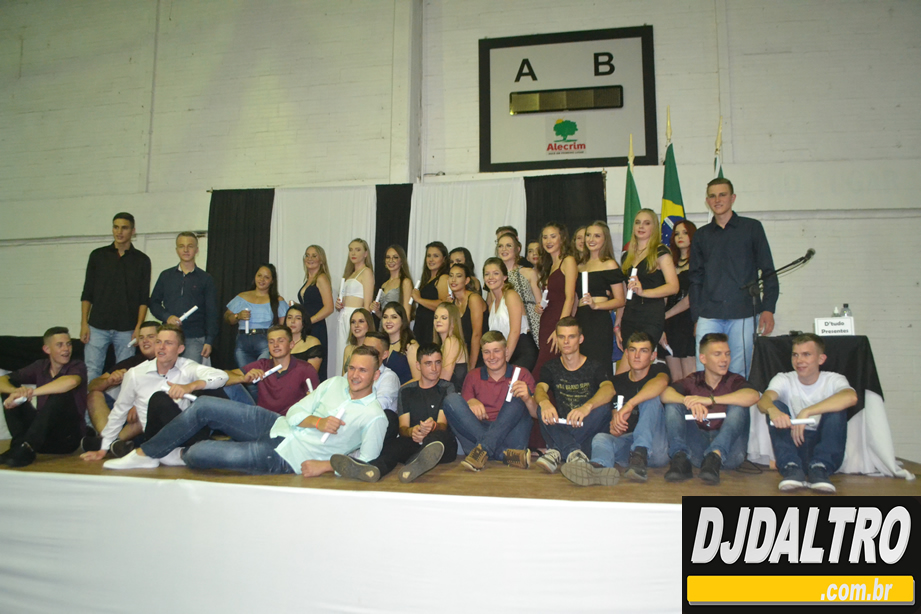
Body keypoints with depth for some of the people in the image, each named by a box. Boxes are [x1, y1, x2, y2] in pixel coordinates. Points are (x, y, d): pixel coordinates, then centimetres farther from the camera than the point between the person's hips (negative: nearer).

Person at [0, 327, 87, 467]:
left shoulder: (77, 366, -5)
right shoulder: (40, 366, 8)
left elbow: (71, 381, -31)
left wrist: (30, 393, -29)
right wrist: (16, 391, -23)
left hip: (67, 437, -5)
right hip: (41, 434, 5)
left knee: (61, 393, -28)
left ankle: (26, 449, -31)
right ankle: (20, 444, -18)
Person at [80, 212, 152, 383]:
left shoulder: (141, 260, 5)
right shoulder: (98, 255, 8)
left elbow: (144, 299, 3)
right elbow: (87, 294, 8)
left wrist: (139, 327, -7)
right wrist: (84, 324, -1)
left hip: (127, 329, -1)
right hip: (97, 326, 1)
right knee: (91, 372, -3)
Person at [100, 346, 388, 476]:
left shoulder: (374, 417, -12)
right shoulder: (335, 383, 5)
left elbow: (366, 461, -16)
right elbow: (294, 413, 4)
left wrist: (325, 465, -21)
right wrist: (317, 421, -15)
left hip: (284, 458, -6)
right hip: (275, 425, 6)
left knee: (199, 454, -16)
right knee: (204, 405, -3)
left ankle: (183, 456, 24)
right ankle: (145, 454, 16)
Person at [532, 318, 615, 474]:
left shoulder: (596, 367, 0)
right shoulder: (551, 368, 8)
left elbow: (609, 389, -22)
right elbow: (540, 388, -13)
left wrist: (587, 407, -44)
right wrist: (544, 402, -40)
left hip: (588, 430, -1)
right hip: (561, 429, 2)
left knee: (604, 407, -31)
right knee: (542, 409, -25)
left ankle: (557, 451, -39)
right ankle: (574, 453, -45)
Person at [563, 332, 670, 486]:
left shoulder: (658, 370, 8)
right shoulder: (618, 381, 19)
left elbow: (661, 382, -18)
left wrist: (629, 404, -34)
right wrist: (614, 425, -15)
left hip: (655, 446, -2)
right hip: (626, 442, 3)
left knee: (651, 398, -22)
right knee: (600, 438, -26)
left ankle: (640, 454, -42)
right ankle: (601, 467, -62)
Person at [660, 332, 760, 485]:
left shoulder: (734, 381, 8)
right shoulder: (693, 381, 11)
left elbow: (754, 396, -18)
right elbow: (665, 394, -9)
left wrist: (710, 400, -26)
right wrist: (689, 402, -30)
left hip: (727, 449, -1)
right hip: (696, 448, 1)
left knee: (737, 407, -20)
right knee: (673, 405, -12)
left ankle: (715, 456, -39)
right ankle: (680, 459, -32)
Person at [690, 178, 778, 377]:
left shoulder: (751, 227, 9)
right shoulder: (701, 235, 14)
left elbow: (768, 271, 6)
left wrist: (768, 308, -4)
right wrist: (696, 315, 7)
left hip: (743, 314, -1)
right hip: (709, 316, 2)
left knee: (738, 374, 2)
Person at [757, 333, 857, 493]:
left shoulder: (833, 380, -1)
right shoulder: (783, 379, 2)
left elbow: (851, 397, -28)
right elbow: (763, 400, -21)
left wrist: (806, 412, -37)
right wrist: (772, 410, -47)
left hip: (824, 445, -1)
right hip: (793, 445, 1)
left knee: (836, 409, -23)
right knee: (776, 406, -21)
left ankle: (819, 469, -28)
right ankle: (792, 468, -32)